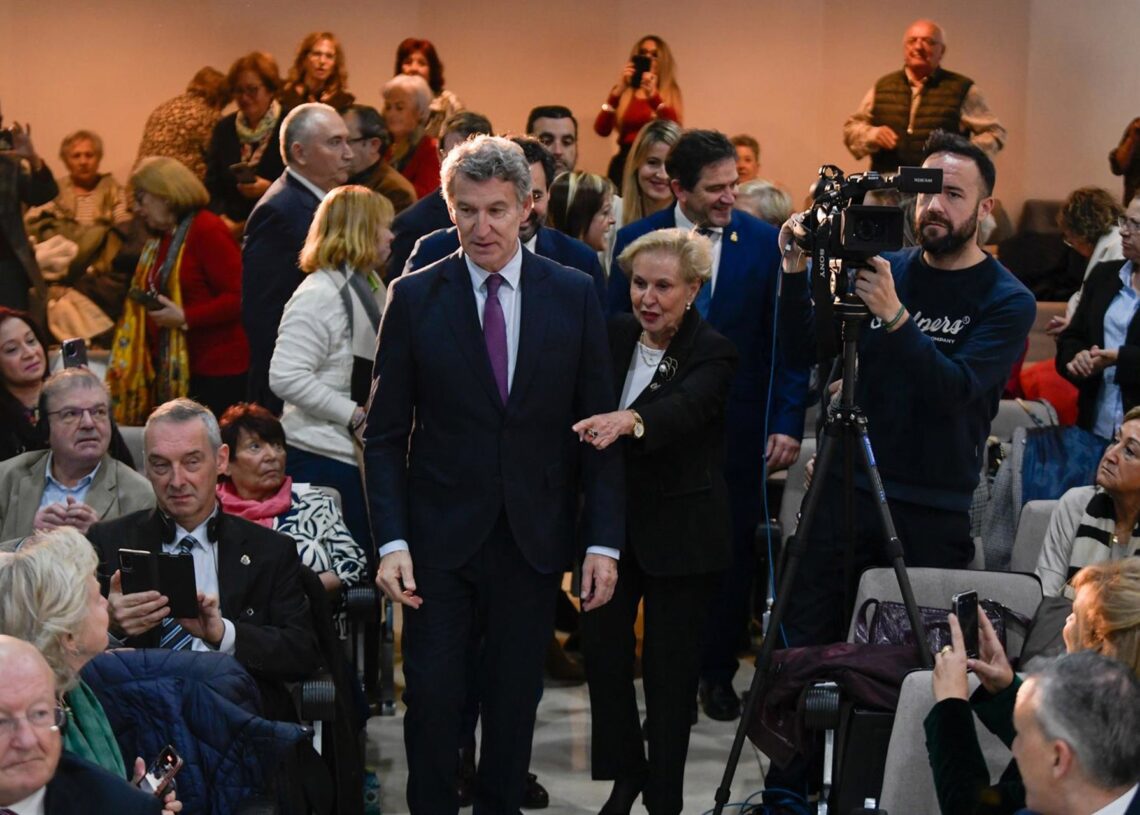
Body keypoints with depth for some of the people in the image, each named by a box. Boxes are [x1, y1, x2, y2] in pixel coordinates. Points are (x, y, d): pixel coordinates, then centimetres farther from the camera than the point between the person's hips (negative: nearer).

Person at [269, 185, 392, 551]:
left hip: (359, 455, 9)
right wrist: (356, 416, -18)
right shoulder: (318, 295, -12)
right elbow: (286, 377, -21)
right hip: (324, 458, -9)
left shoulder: (368, 287, 15)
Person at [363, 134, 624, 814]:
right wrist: (392, 540, -9)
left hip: (534, 538, 1)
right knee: (433, 698, -2)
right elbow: (384, 433, 1)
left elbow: (599, 427, 3)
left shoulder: (574, 296, 1)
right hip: (442, 535, -1)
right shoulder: (415, 298, -1)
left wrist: (604, 541, -3)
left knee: (515, 701, 9)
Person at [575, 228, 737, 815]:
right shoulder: (615, 336, 5)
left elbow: (686, 406, -32)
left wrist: (630, 420, -51)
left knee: (669, 666, 0)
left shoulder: (711, 353, -12)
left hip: (681, 531, -5)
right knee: (603, 650, 1)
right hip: (612, 519, 5)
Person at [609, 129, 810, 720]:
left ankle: (717, 674, 19)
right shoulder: (636, 241, -1)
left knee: (731, 553, 6)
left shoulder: (765, 242, -2)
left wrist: (788, 422, -8)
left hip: (739, 424, 0)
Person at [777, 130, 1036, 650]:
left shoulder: (1008, 301, -5)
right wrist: (796, 271, -11)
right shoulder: (885, 268, 8)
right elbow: (805, 347, 4)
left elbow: (956, 389, -19)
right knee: (805, 642, 1)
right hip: (845, 486, 3)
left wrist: (894, 317, -31)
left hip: (933, 509, -3)